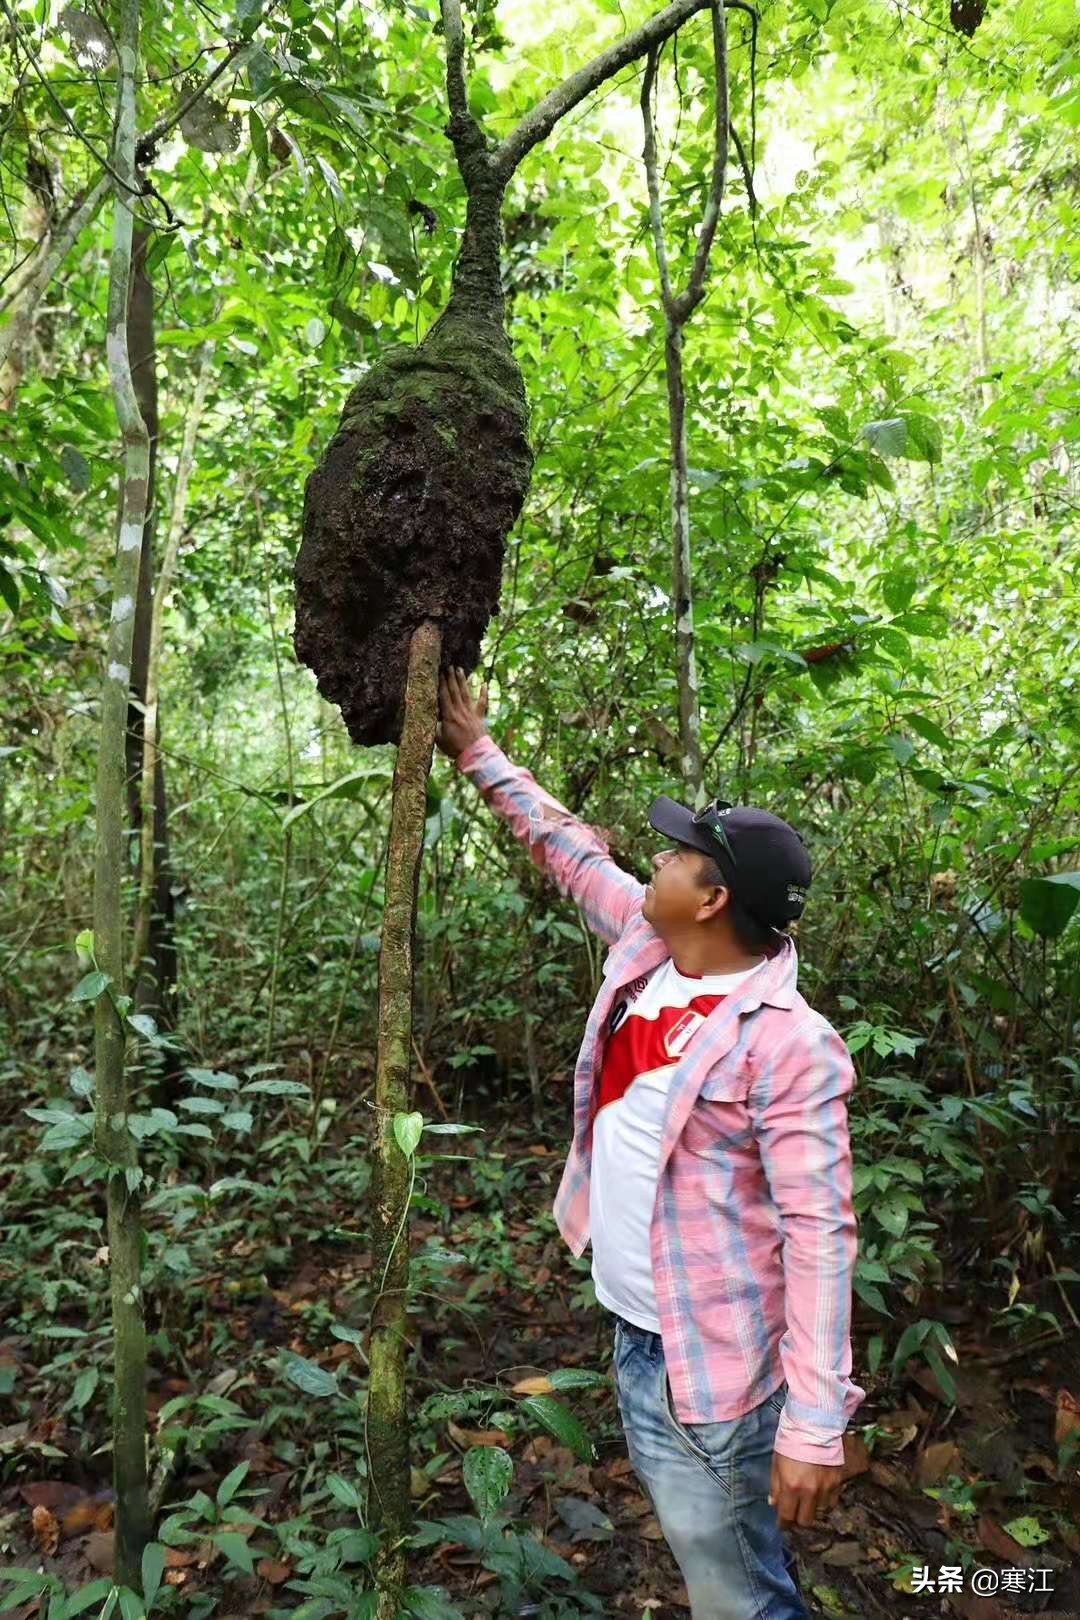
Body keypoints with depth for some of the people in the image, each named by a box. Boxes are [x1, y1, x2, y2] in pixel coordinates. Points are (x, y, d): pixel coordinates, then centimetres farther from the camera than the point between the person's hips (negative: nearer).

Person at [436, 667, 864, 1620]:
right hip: (635, 1329, 8)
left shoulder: (789, 1045, -24)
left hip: (713, 1358, -8)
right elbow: (569, 850, 10)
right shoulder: (646, 948, -3)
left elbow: (819, 1236, -24)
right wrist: (482, 756, 16)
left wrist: (815, 1427, -25)